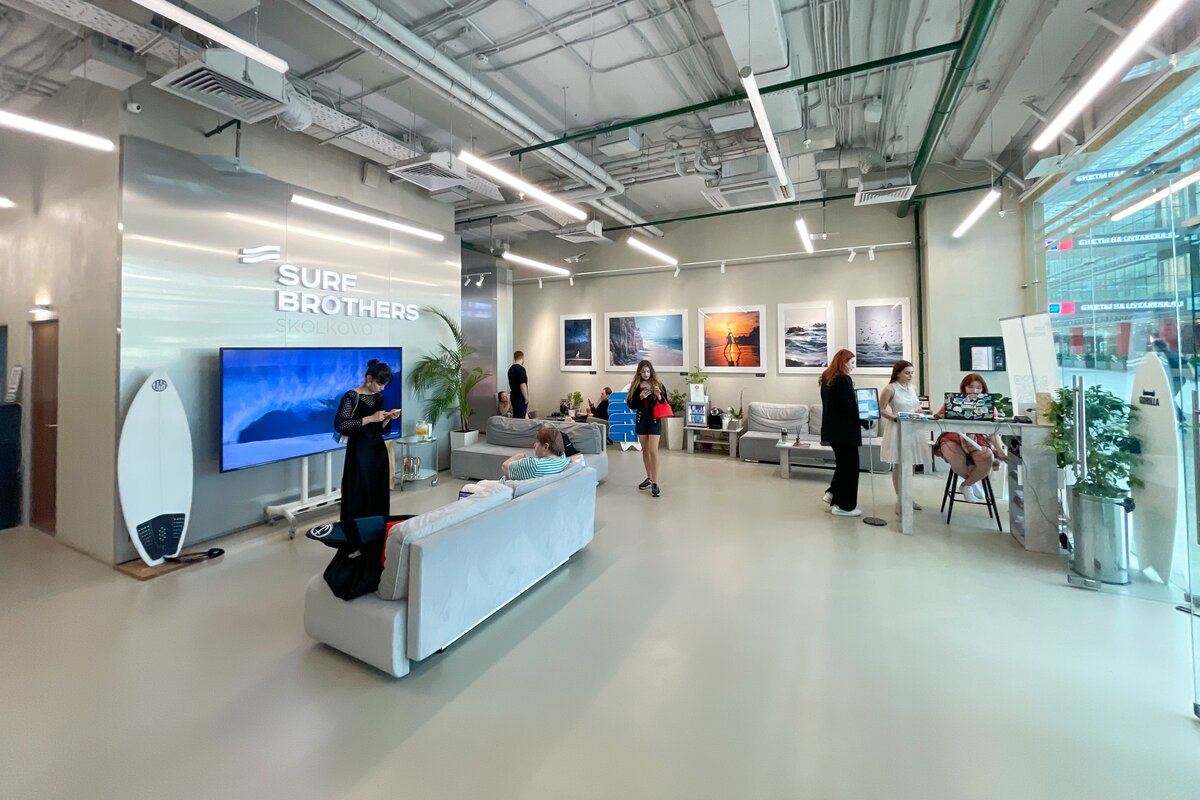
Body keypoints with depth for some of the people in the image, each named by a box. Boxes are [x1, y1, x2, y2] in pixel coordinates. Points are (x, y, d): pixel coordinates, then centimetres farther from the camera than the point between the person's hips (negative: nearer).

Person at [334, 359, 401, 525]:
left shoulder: (379, 397, 9)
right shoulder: (351, 397, -10)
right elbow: (339, 426, -19)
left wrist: (388, 418, -6)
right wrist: (370, 418, -22)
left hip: (378, 451, 6)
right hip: (359, 452, -6)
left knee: (380, 495, 9)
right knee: (358, 495, -2)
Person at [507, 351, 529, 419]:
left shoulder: (510, 369, 12)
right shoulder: (521, 369, -16)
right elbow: (522, 385, -22)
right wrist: (526, 398, -14)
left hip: (514, 397, 9)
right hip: (520, 398, -9)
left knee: (515, 418, 12)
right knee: (521, 419, -6)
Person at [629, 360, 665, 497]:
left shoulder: (658, 384, -2)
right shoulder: (635, 386, 3)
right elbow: (631, 406, 0)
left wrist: (659, 396, -20)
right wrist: (640, 397, -16)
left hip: (654, 420, -3)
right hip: (641, 419, 4)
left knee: (653, 451, -11)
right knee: (645, 450, 12)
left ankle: (655, 483, -9)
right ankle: (649, 478, 26)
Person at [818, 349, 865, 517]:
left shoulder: (827, 379, 10)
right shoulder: (843, 379, -16)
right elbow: (850, 406, -20)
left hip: (832, 428, 9)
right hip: (844, 429, -9)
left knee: (842, 462, 21)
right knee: (850, 465, 2)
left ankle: (833, 493, 22)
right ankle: (844, 506, 9)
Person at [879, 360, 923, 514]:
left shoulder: (913, 389, 11)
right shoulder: (890, 389, -9)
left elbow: (918, 408, 20)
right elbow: (881, 410, -10)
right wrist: (896, 418, -21)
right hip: (897, 429, -6)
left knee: (910, 464, 11)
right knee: (898, 465, -1)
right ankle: (900, 499, 7)